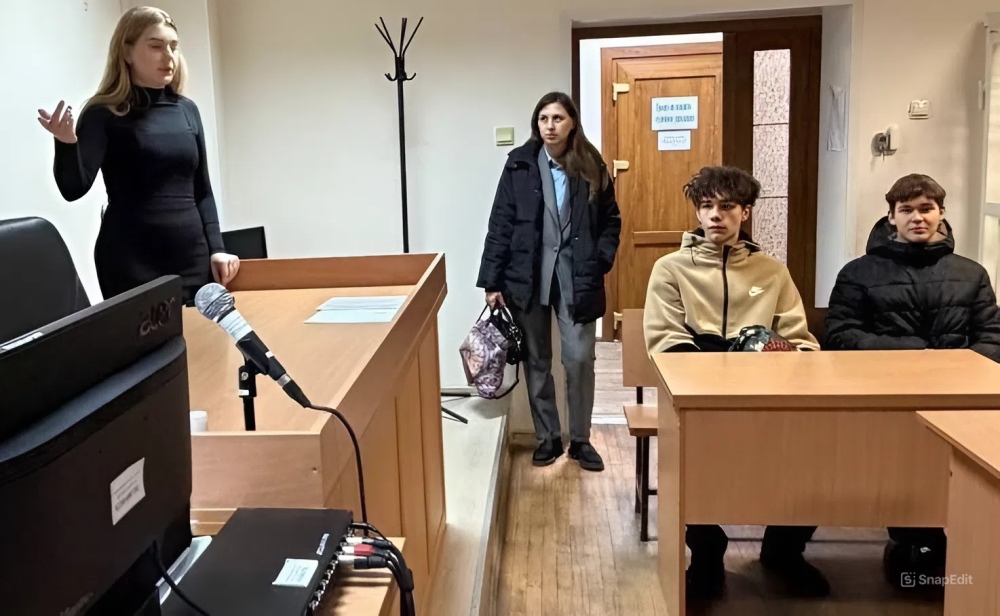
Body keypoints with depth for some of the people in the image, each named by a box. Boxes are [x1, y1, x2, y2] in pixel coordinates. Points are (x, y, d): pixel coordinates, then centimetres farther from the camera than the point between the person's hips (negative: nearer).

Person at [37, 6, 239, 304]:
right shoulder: (105, 114, -4)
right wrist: (66, 143, -32)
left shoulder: (187, 110, 9)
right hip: (132, 262, -4)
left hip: (193, 255, 4)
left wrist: (216, 248, 3)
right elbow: (74, 188, -14)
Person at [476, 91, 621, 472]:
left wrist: (600, 263, -6)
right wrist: (491, 281, -6)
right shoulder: (519, 164, -1)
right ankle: (547, 437, 23)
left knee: (580, 360, 0)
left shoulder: (592, 165, 1)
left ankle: (580, 440, 18)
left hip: (577, 278, 0)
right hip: (528, 277, 1)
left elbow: (611, 220, 8)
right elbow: (500, 223, -2)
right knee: (537, 361, 9)